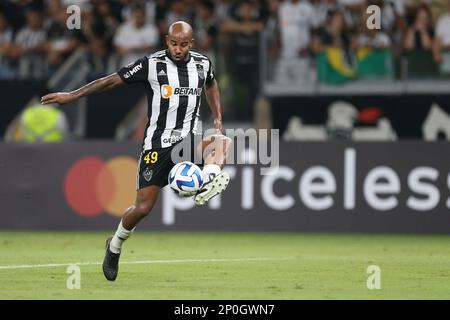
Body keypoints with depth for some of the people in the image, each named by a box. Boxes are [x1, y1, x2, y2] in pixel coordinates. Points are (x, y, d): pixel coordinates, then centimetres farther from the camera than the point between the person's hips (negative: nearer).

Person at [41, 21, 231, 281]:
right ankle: (115, 246, 22)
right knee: (143, 207, -6)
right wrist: (72, 96, -5)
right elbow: (112, 80, -3)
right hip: (157, 145, -3)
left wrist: (218, 118, 20)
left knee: (223, 141, -29)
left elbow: (211, 84, 30)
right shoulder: (152, 65, -7)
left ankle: (207, 181, -56)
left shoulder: (202, 64, 6)